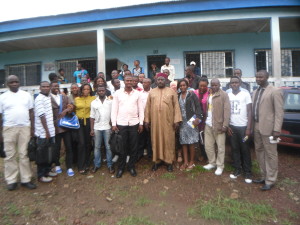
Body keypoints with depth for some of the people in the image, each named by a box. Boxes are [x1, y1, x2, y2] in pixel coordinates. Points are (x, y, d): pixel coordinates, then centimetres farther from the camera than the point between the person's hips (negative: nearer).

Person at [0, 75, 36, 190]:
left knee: (24, 154, 5)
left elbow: (31, 112, 8)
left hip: (25, 127, 1)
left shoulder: (26, 95, 6)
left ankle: (26, 179, 13)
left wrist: (32, 128, 3)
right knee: (10, 156, 6)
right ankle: (11, 180, 17)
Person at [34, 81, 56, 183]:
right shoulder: (39, 99, -13)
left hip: (50, 131, 8)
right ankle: (41, 175, 16)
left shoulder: (49, 97, 12)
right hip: (43, 132, -8)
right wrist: (46, 131, -16)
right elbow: (42, 116, -17)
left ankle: (47, 171, 30)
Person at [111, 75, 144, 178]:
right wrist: (113, 124, -3)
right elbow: (114, 109, 1)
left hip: (134, 123, 1)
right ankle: (121, 167, 23)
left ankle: (131, 166, 25)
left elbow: (140, 109, 6)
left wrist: (141, 123, 2)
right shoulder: (118, 93, 2)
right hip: (121, 123, -1)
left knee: (133, 146, 8)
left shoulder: (137, 93, 4)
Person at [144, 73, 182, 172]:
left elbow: (176, 106, -1)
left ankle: (169, 161, 17)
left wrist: (176, 120, -7)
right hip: (155, 121, 2)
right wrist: (147, 120, 3)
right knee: (156, 140, 8)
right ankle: (157, 160, 21)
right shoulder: (151, 92, 9)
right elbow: (148, 107, 8)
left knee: (168, 141, 5)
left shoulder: (172, 92, 4)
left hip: (168, 121, -1)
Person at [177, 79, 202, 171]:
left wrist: (198, 118, -16)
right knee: (183, 142, 7)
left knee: (191, 142, 1)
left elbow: (198, 106, -6)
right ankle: (185, 161, 18)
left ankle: (192, 162, 16)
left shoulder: (192, 94, -1)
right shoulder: (178, 96, 10)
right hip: (182, 122, 4)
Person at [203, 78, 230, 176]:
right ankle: (212, 162, 30)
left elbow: (227, 110, -10)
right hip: (208, 124, 5)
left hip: (219, 125, -5)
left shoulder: (224, 95, -4)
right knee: (208, 146, 13)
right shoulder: (208, 94, 12)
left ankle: (220, 166, 19)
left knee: (220, 147, 4)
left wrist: (225, 125, -15)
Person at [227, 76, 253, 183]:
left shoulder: (245, 94, -3)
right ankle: (237, 169, 21)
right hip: (232, 126, 3)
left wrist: (249, 128, -10)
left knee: (245, 149, 3)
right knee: (235, 149, 9)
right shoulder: (228, 95, 5)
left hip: (243, 126, -3)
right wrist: (227, 126, 2)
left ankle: (248, 172, 15)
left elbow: (250, 111, -4)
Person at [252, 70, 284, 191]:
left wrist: (277, 129, -17)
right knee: (259, 152, 16)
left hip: (268, 128, -7)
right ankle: (264, 176, 31)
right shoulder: (255, 92, 14)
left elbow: (279, 112, -12)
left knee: (270, 154, 3)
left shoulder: (275, 91, -7)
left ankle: (270, 180, 17)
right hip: (257, 127, 7)